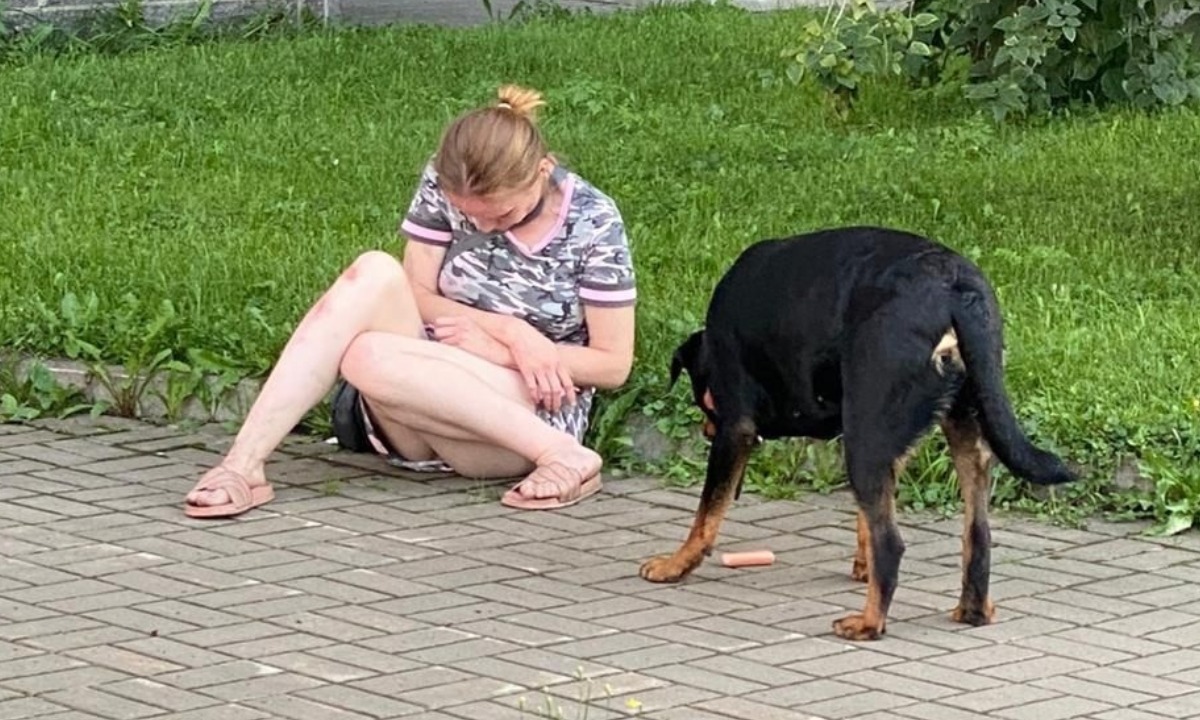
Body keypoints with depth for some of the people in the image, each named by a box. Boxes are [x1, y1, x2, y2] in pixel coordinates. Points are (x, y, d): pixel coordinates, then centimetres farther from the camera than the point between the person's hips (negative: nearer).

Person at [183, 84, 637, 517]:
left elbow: (613, 364, -7)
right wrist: (508, 330, -17)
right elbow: (415, 295, -2)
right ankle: (244, 464, -34)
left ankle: (561, 455, -29)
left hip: (540, 412, -4)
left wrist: (496, 350, -14)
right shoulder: (444, 185, -3)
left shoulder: (592, 223, -11)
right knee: (373, 274, -27)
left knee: (369, 356, -32)